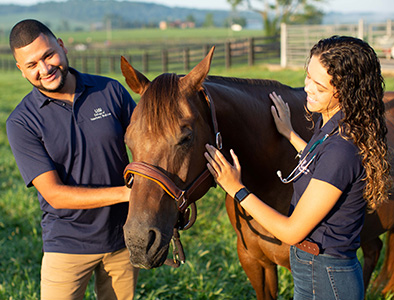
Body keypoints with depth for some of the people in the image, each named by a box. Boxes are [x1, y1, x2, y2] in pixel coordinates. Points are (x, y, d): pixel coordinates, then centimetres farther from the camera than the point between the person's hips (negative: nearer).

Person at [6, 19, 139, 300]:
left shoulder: (110, 91, -3)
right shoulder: (21, 122, -11)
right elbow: (55, 195, -17)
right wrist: (127, 193, -25)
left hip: (124, 236, 3)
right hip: (68, 245, -2)